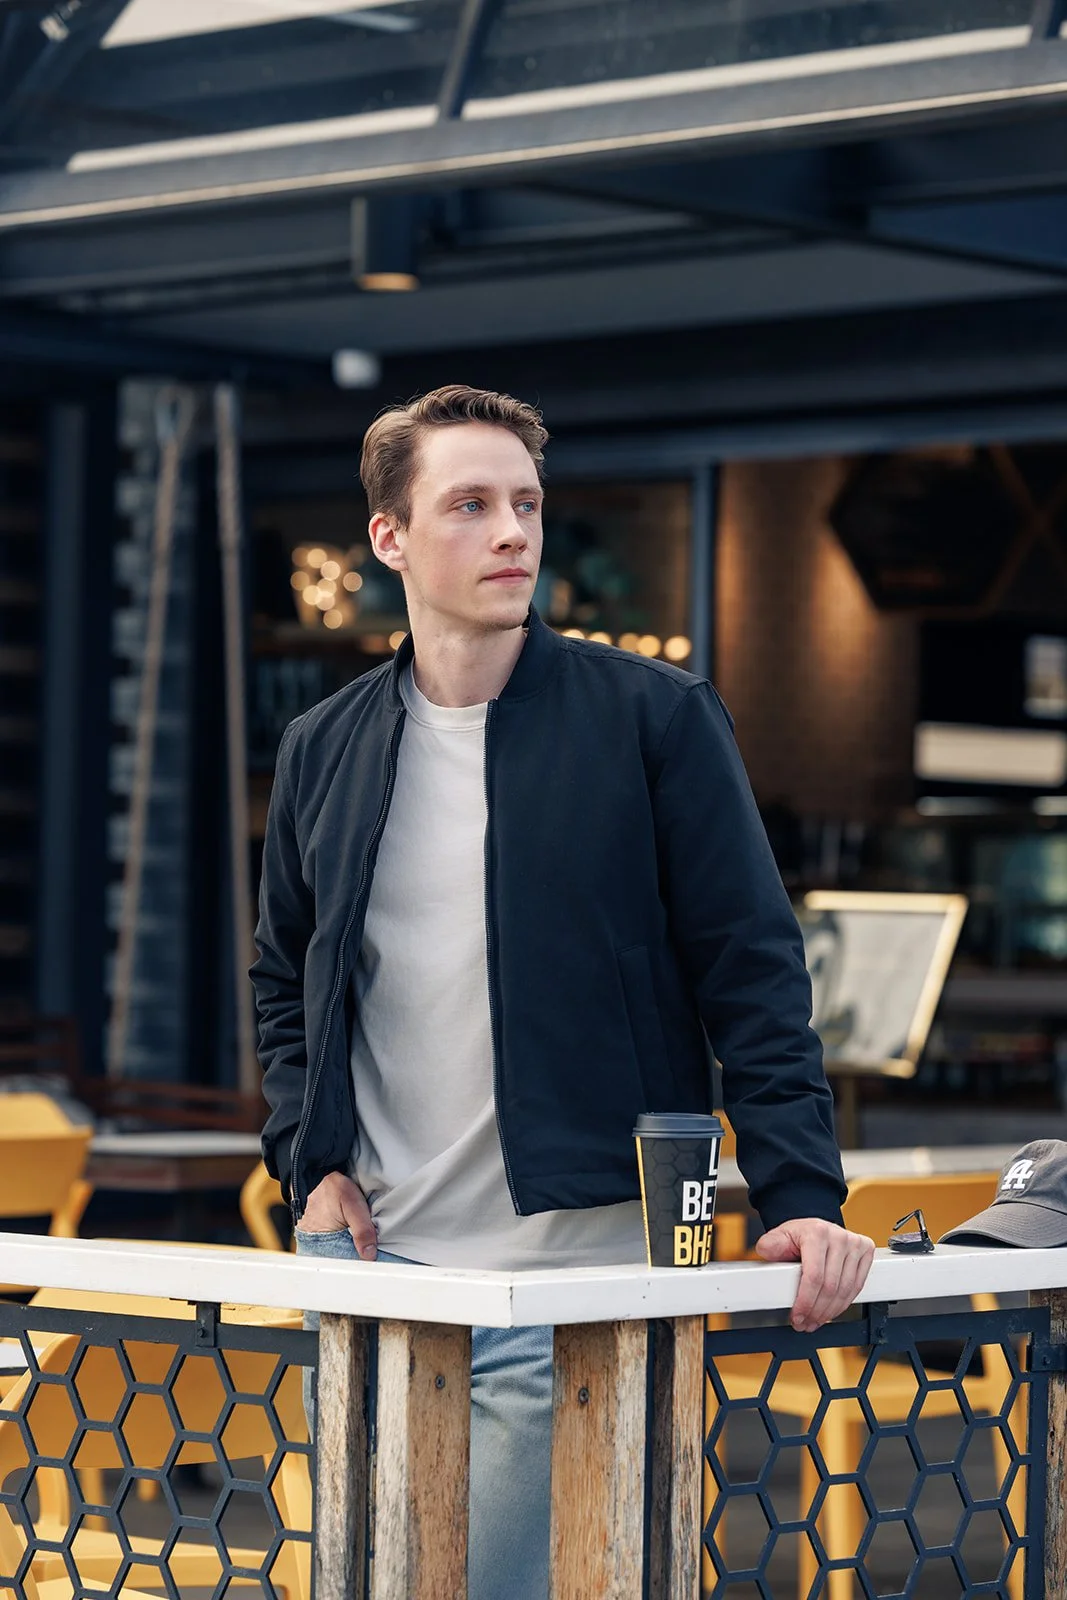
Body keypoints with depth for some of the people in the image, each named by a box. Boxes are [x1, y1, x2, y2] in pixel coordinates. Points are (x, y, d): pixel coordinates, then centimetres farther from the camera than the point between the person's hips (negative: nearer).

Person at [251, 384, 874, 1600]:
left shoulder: (654, 718, -1)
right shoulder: (325, 748, 11)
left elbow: (753, 977, -3)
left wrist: (801, 1200, -13)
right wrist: (309, 1162, 6)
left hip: (578, 1271, -5)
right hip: (374, 1270, 5)